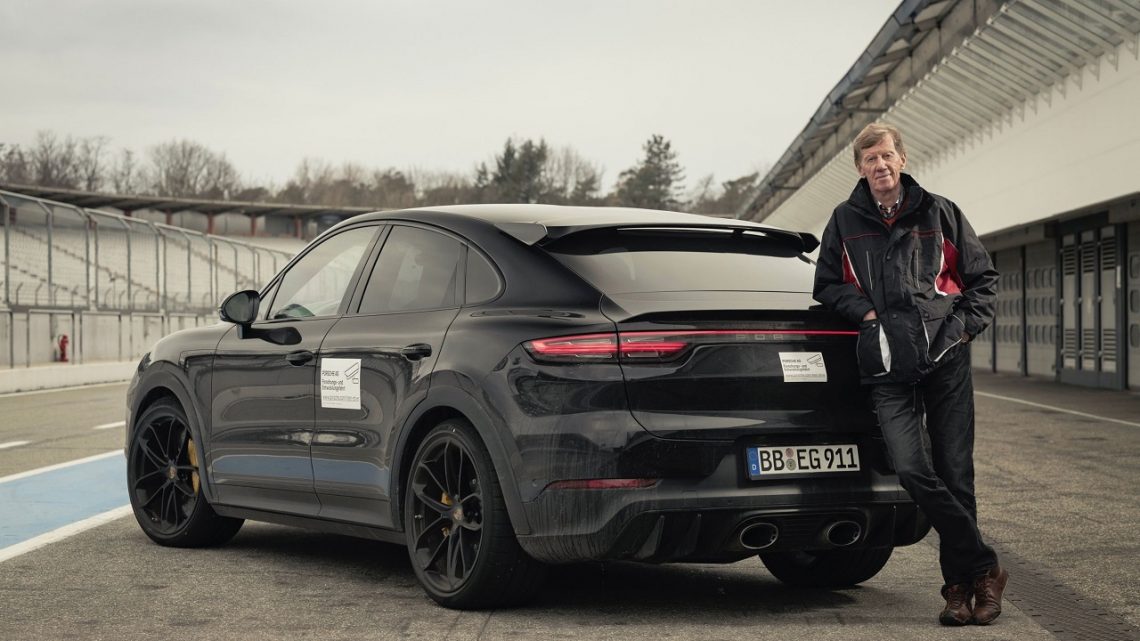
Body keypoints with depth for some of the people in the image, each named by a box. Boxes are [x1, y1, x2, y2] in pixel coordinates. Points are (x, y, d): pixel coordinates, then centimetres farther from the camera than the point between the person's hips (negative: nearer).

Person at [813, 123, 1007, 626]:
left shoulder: (939, 213, 11)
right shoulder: (845, 221, 12)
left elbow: (982, 275, 17)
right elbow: (827, 284, 18)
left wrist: (966, 325, 3)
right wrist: (866, 312, 1)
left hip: (946, 358, 0)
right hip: (888, 367, 0)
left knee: (955, 474, 0)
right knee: (912, 471, -17)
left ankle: (960, 584, 12)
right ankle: (984, 570, -5)